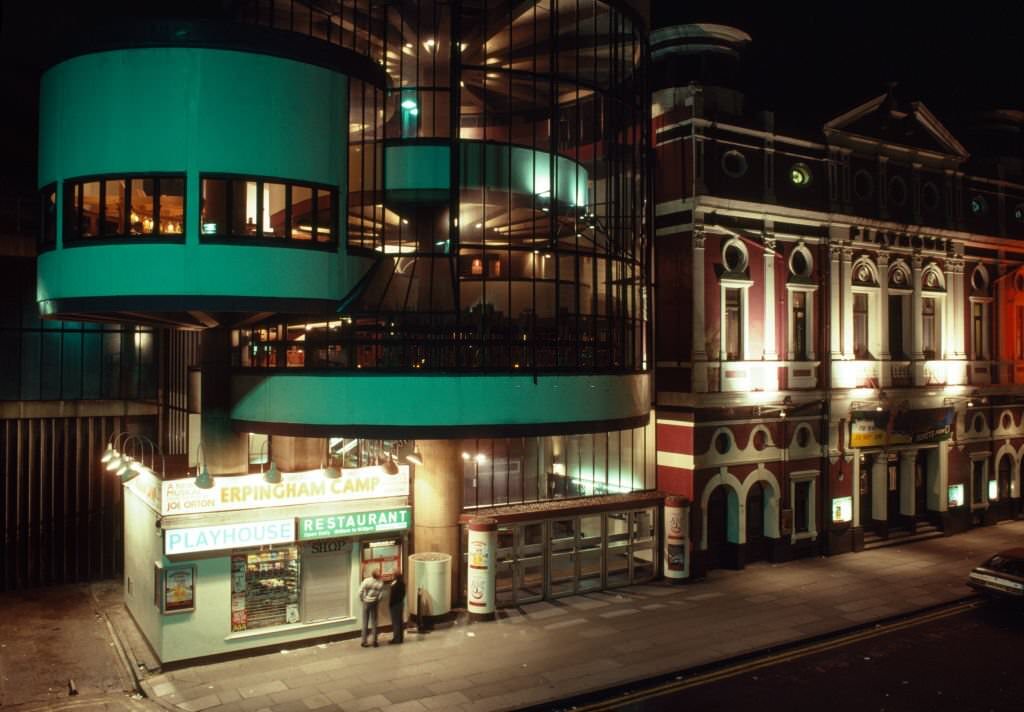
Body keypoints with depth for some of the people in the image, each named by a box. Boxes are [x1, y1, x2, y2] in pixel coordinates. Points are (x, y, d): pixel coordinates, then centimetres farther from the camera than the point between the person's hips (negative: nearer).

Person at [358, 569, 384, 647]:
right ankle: (374, 641, 11)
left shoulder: (366, 581, -13)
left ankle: (364, 641, 9)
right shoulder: (380, 583, -10)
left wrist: (362, 599, 3)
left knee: (365, 622, 7)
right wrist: (377, 600, 4)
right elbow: (381, 594, -13)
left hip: (366, 603, -1)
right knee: (374, 622, 10)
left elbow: (360, 592, -14)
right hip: (374, 603, 1)